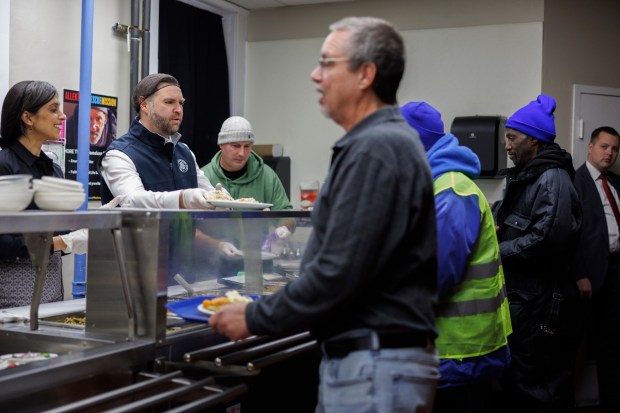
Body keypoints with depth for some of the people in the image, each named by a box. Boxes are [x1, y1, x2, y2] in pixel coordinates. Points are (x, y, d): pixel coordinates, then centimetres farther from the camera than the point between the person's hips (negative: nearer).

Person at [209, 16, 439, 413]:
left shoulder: (376, 150, -18)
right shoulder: (384, 141, 14)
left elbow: (340, 273, -23)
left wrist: (255, 318, -12)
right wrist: (264, 308, 15)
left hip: (376, 368, -10)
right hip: (358, 359, 10)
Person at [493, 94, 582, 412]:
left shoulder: (553, 179, -15)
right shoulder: (523, 177, 16)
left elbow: (547, 239, -25)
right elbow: (509, 221, 20)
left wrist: (495, 251, -16)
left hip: (540, 302, -10)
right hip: (518, 295, 10)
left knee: (538, 387, -1)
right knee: (515, 378, 17)